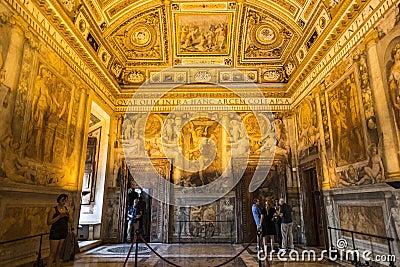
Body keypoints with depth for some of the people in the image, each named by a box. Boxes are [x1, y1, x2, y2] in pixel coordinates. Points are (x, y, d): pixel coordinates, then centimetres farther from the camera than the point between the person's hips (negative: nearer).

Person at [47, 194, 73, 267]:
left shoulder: (68, 209, 6)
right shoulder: (53, 210, -6)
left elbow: (70, 221, 2)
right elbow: (49, 222, -12)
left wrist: (69, 215, -17)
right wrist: (60, 216, -20)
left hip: (64, 233, 4)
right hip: (55, 233, -4)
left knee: (59, 253, 11)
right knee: (53, 253, -2)